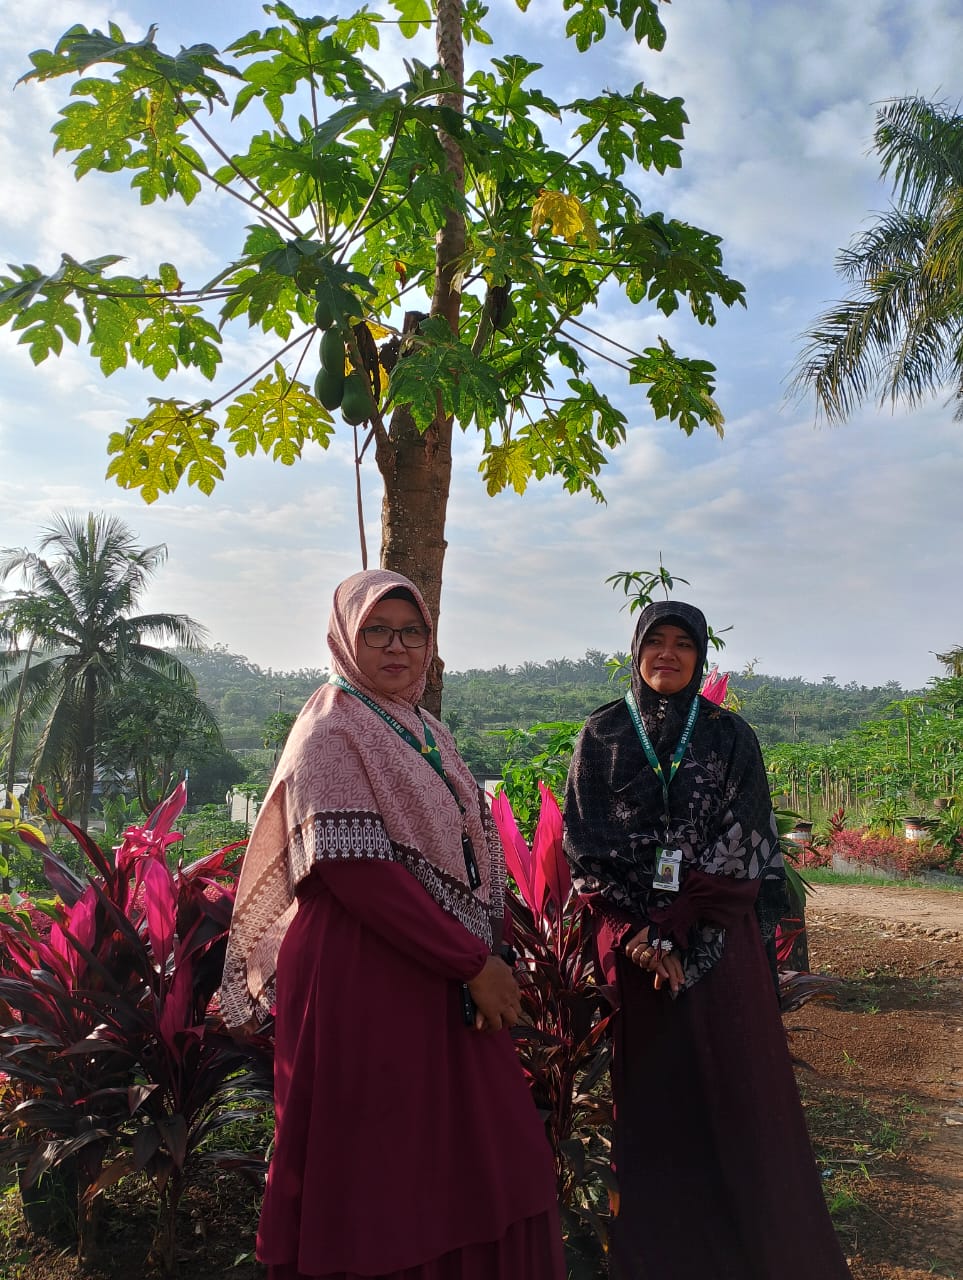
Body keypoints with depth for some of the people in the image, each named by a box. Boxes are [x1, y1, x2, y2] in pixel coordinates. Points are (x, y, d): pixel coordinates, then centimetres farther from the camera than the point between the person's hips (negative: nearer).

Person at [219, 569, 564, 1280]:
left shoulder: (426, 732, 13)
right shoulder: (332, 732, -10)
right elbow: (356, 869, -19)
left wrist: (490, 959, 3)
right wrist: (474, 963, -17)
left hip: (447, 984, 8)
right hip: (367, 981, -8)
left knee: (484, 1165, 14)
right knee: (382, 1181, 3)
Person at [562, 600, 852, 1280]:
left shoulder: (730, 735, 4)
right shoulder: (602, 735, 4)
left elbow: (748, 841, -2)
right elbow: (585, 842, 0)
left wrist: (676, 926, -12)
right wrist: (637, 933, -10)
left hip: (720, 934, 0)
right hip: (630, 935, 0)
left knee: (734, 1079, 2)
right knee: (651, 1088, 6)